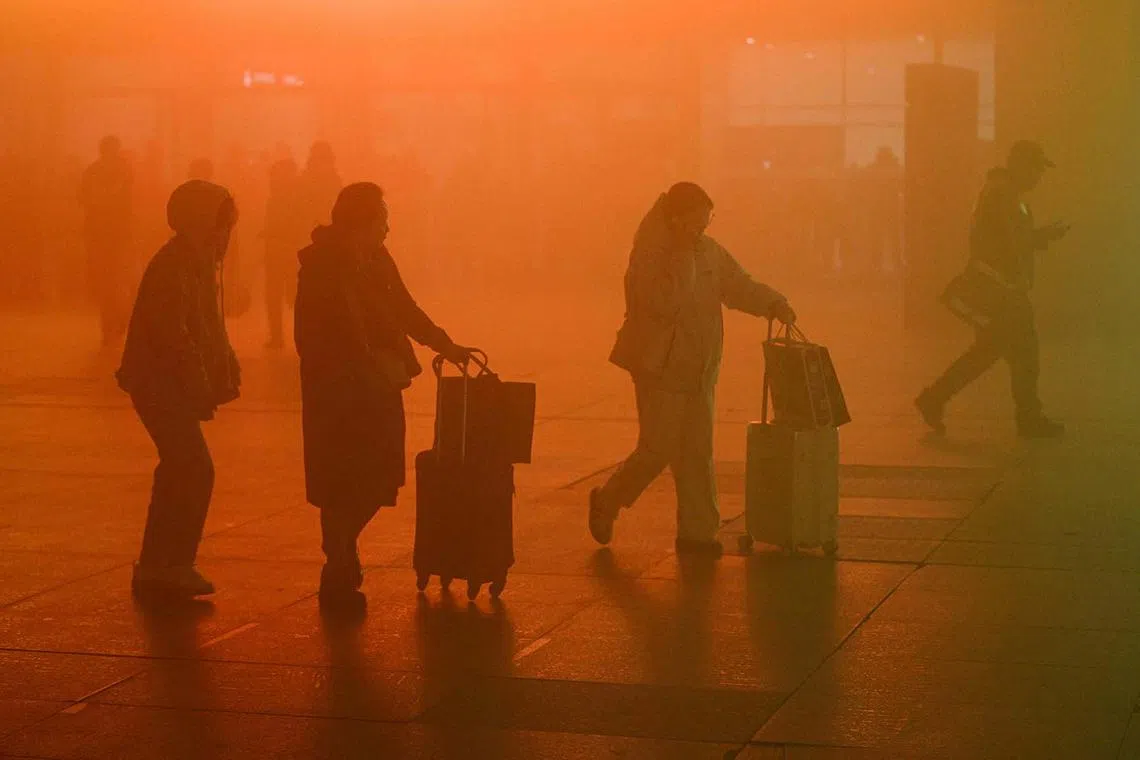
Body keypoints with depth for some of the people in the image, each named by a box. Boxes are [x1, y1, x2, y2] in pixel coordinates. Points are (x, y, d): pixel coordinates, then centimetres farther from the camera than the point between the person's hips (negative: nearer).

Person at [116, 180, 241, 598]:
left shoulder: (199, 262, 12)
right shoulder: (172, 266, -19)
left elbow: (208, 326, 17)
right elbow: (173, 336, -25)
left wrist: (224, 369, 5)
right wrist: (201, 390, -23)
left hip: (172, 388, 10)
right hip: (160, 386, -10)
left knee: (179, 473, 14)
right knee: (196, 472, -12)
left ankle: (155, 567, 22)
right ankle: (172, 567, -7)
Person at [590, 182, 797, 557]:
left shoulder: (709, 252, 6)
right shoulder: (649, 256, -14)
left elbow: (740, 285, 14)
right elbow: (664, 305, -26)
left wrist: (774, 304, -2)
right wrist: (683, 260, -22)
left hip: (698, 369, 7)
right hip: (660, 368, -7)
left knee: (698, 452, 6)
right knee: (657, 449, -6)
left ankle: (697, 530, 13)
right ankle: (606, 502, 17)